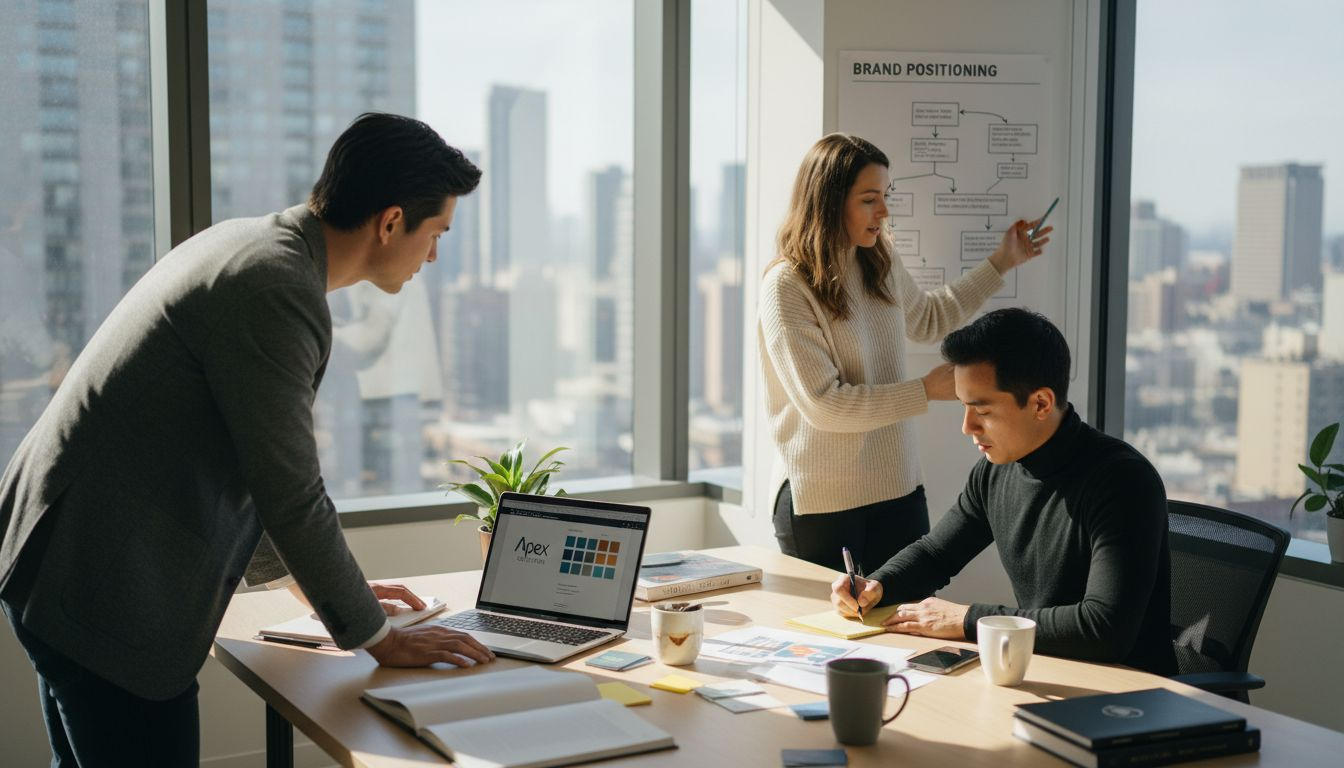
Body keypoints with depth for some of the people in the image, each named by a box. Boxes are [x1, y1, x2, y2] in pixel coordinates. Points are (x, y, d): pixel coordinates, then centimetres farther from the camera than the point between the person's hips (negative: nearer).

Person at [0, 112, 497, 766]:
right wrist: (378, 638, -7)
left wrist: (301, 576, 26)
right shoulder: (279, 290, -21)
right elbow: (291, 494, -19)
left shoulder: (243, 245, 10)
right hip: (107, 591, -11)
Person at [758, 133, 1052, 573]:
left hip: (898, 489, 6)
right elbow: (824, 405, -20)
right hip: (821, 503, -6)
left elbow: (930, 319, 28)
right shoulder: (786, 288, -16)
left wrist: (1002, 262, 25)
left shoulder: (882, 269, 6)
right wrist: (925, 391, -17)